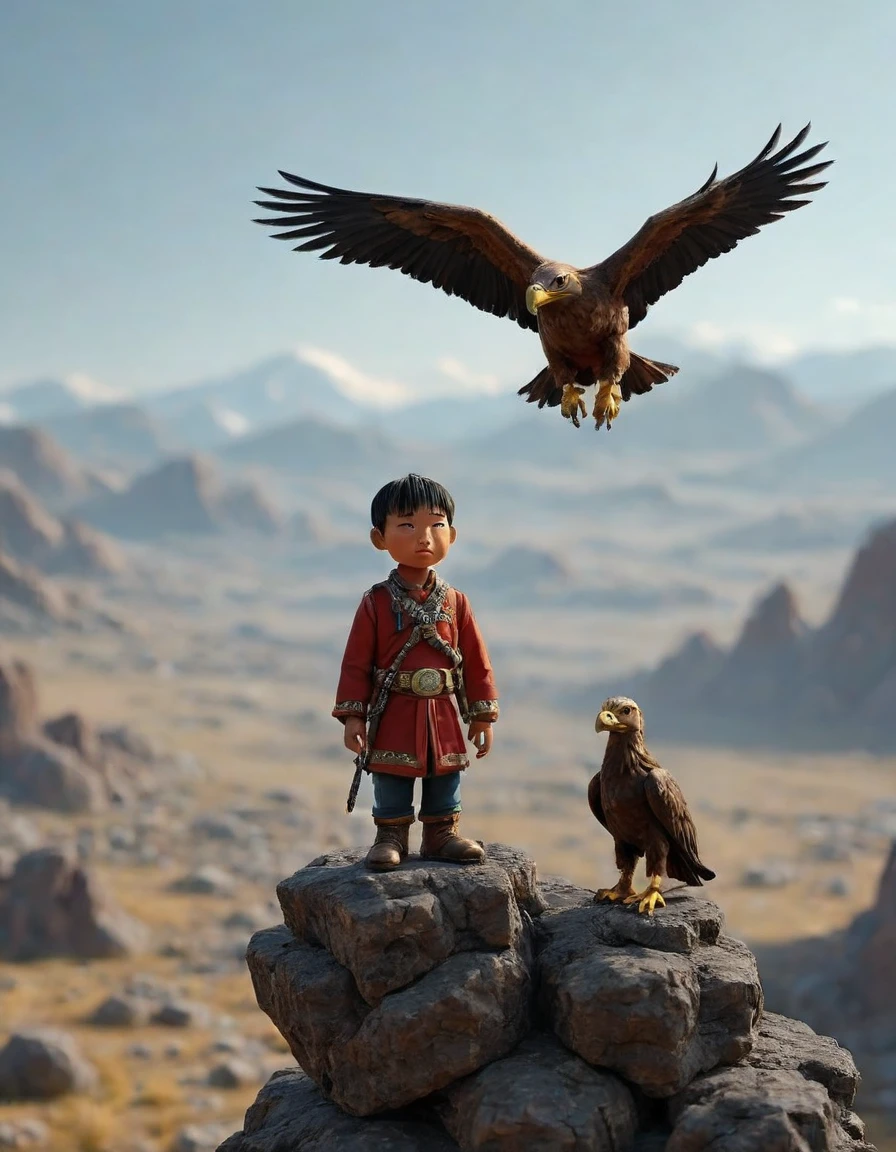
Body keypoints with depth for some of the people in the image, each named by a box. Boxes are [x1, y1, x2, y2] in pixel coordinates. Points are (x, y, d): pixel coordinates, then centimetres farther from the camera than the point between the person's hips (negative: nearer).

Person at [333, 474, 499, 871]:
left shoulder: (455, 603, 0)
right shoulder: (376, 603, -7)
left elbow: (477, 661, 4)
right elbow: (356, 663, -6)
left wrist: (482, 715, 3)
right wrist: (352, 715, -10)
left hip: (442, 714, 2)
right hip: (393, 714, -2)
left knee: (445, 777, 11)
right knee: (391, 780, 6)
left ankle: (442, 834, 25)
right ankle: (390, 836, 19)